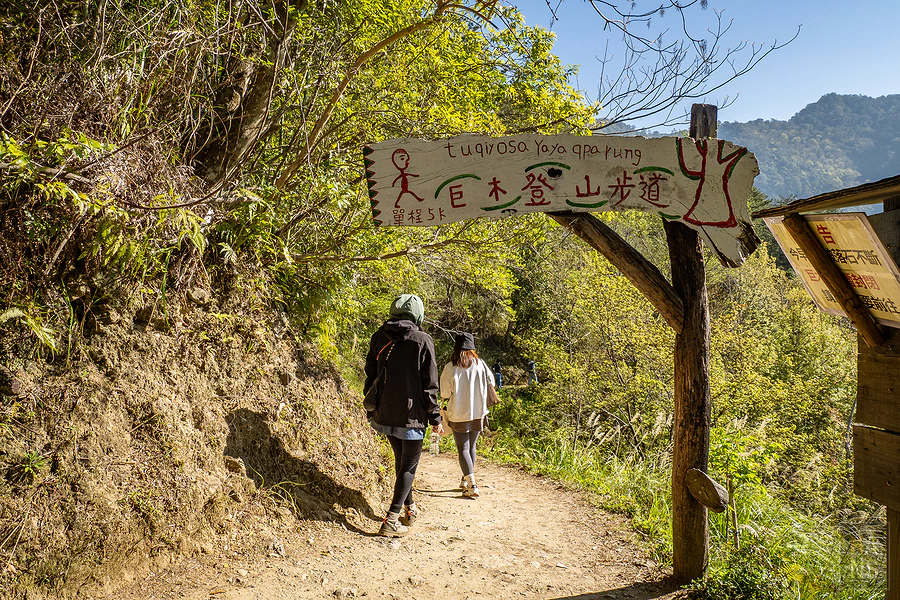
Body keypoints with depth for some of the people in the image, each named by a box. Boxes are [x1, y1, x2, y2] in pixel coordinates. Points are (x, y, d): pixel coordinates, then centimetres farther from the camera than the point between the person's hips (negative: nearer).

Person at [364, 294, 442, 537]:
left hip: (385, 414, 5)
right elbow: (429, 384, -9)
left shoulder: (379, 338, 4)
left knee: (400, 460, 22)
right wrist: (435, 417, -1)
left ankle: (409, 508, 38)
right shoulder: (422, 341, -10)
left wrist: (371, 411, 18)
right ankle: (391, 520, -1)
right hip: (411, 416, -5)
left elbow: (370, 376, 9)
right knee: (409, 465, 6)